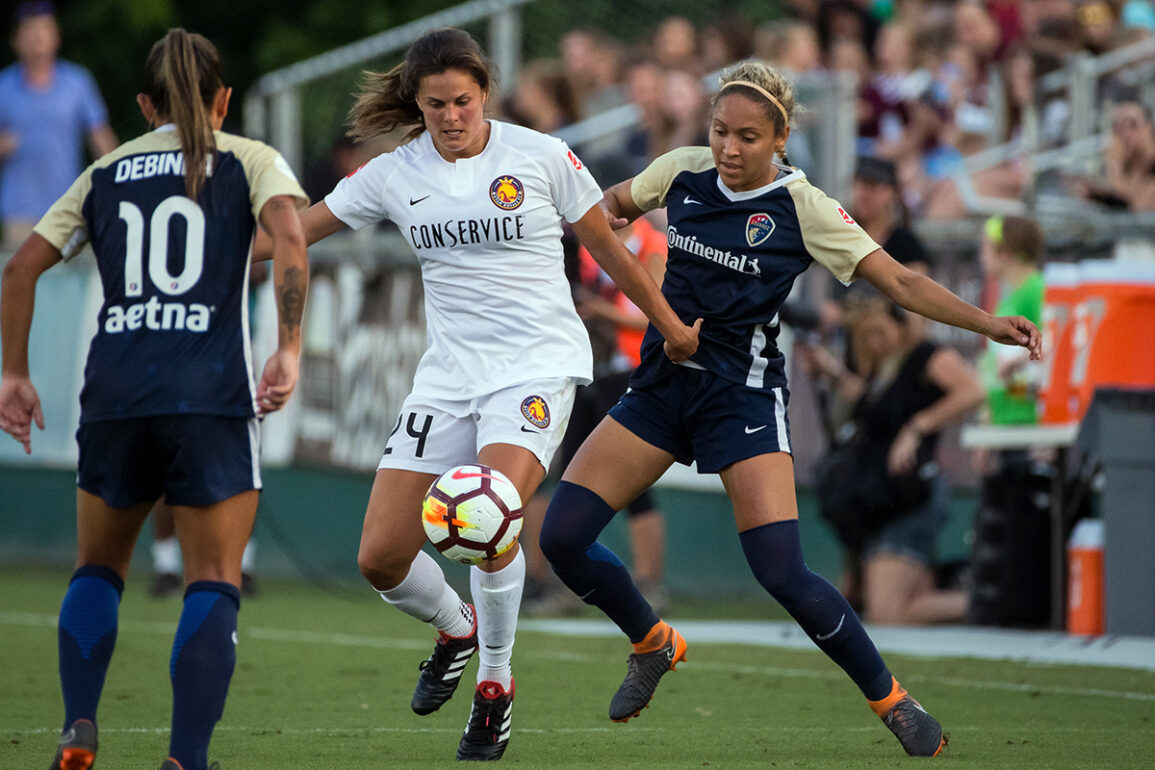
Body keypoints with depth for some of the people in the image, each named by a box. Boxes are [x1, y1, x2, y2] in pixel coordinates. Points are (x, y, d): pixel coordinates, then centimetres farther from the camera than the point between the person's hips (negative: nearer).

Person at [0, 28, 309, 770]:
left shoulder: (106, 173, 18)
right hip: (212, 396, -3)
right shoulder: (249, 161, 8)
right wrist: (290, 350, -12)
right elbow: (289, 235, -12)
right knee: (214, 587, 1)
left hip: (115, 395, 3)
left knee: (98, 570, 19)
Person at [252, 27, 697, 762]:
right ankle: (456, 628, 32)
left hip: (538, 364, -4)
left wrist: (672, 328, 13)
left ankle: (496, 686, -5)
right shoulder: (395, 175, 4)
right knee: (381, 559, -3)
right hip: (449, 372, 4)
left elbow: (607, 246, 7)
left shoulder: (540, 157, -4)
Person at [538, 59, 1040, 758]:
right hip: (662, 384, 5)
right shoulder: (682, 173, 1)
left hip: (744, 394, -5)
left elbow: (901, 282, -14)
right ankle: (654, 643, 23)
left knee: (783, 574, -18)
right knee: (563, 537, -5)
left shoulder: (801, 207, -11)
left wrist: (989, 323, -24)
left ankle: (893, 701, 2)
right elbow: (607, 206, 23)